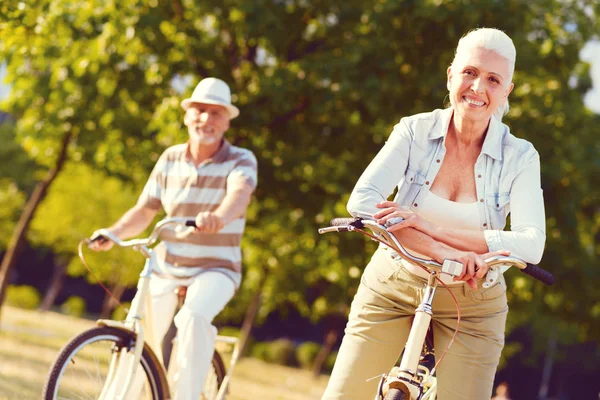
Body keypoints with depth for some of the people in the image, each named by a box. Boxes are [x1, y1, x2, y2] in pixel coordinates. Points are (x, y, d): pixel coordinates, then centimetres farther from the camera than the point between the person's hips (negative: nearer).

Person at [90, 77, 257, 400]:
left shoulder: (240, 161, -10)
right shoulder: (171, 159, 1)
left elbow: (239, 194, -32)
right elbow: (144, 211, 7)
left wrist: (219, 217, -55)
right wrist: (112, 234, -12)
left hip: (215, 269, -4)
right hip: (166, 267, 4)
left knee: (194, 318, -34)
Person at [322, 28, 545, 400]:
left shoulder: (520, 157, -10)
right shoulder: (415, 131, -9)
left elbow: (531, 245, -22)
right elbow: (362, 200, -21)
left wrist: (426, 224, -29)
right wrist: (445, 252, -33)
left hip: (471, 303, 0)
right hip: (393, 287, 0)